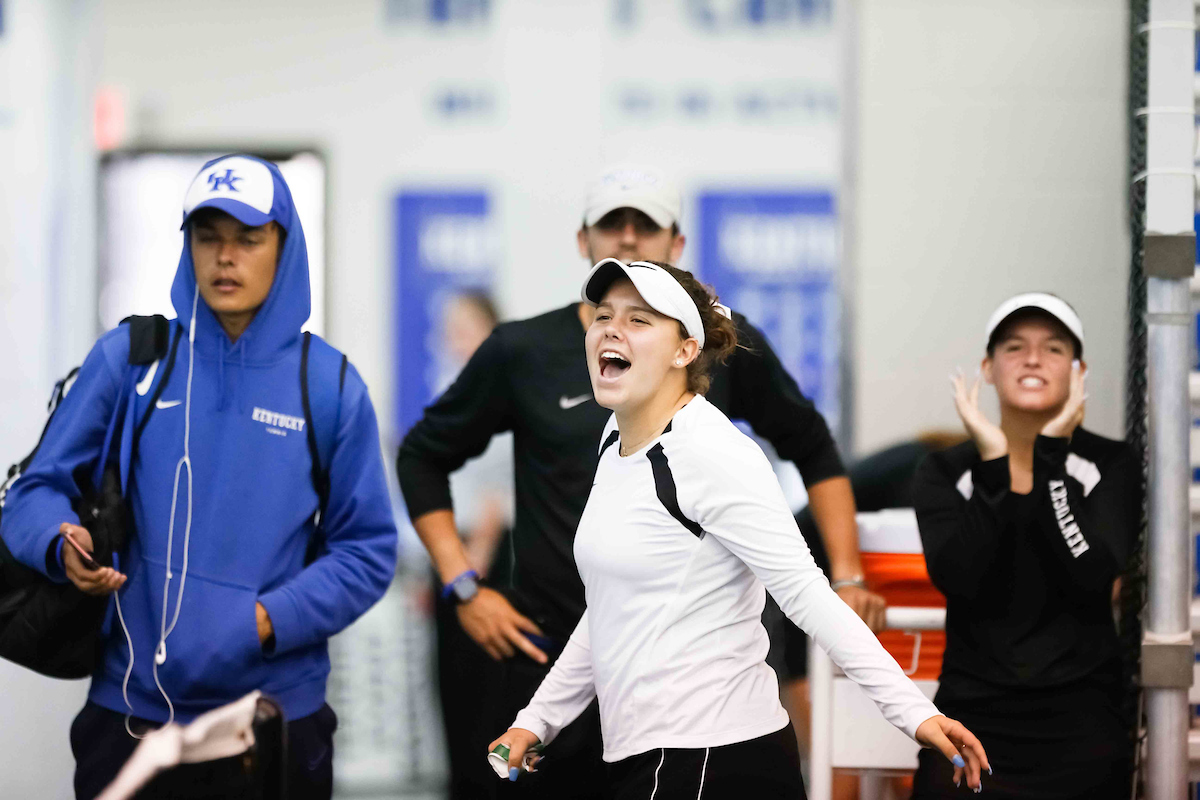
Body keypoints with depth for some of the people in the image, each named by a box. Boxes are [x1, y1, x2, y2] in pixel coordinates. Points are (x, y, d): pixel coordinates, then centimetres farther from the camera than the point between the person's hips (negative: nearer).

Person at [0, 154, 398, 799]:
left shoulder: (330, 384, 1)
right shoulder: (128, 359, 1)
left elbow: (367, 550, 3)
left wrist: (272, 620, -12)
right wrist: (62, 545, -20)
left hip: (277, 715, 0)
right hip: (130, 712, 0)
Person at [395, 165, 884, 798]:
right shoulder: (522, 354, 2)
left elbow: (812, 451, 15)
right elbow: (423, 457, 12)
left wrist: (848, 579, 6)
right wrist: (464, 588, 3)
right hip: (553, 657, 0)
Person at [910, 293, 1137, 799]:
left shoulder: (1113, 467, 0)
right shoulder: (945, 472, 3)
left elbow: (1092, 576, -15)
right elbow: (956, 577, -13)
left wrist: (1050, 460, -15)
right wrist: (994, 465, -16)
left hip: (1081, 721, -1)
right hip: (971, 714, 1)